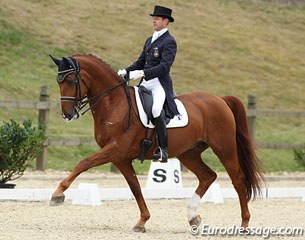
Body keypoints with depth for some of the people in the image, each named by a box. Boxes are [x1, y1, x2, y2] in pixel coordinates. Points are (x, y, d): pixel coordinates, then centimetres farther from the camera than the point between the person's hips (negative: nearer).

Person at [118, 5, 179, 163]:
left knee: (156, 110, -32)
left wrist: (142, 73, -28)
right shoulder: (150, 40, 20)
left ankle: (163, 149, -28)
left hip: (160, 84, -9)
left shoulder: (169, 42, -7)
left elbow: (164, 67, -18)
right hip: (145, 84, 9)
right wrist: (125, 72, 5)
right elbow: (140, 62, 23)